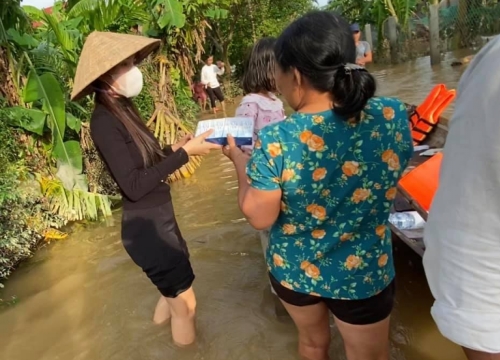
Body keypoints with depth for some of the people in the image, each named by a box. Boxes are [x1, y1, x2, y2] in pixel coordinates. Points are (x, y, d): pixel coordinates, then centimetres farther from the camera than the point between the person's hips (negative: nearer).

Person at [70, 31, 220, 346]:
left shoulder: (122, 109, 6)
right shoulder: (104, 121, -21)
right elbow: (134, 185, -26)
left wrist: (174, 149, 1)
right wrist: (184, 154, -24)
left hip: (159, 218, 9)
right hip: (146, 225, -9)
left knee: (176, 287, 27)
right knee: (185, 303, 8)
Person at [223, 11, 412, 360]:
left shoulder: (275, 141, -28)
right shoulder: (393, 116, -19)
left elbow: (259, 218, -15)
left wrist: (240, 160, -1)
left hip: (293, 270, 0)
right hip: (364, 273, 1)